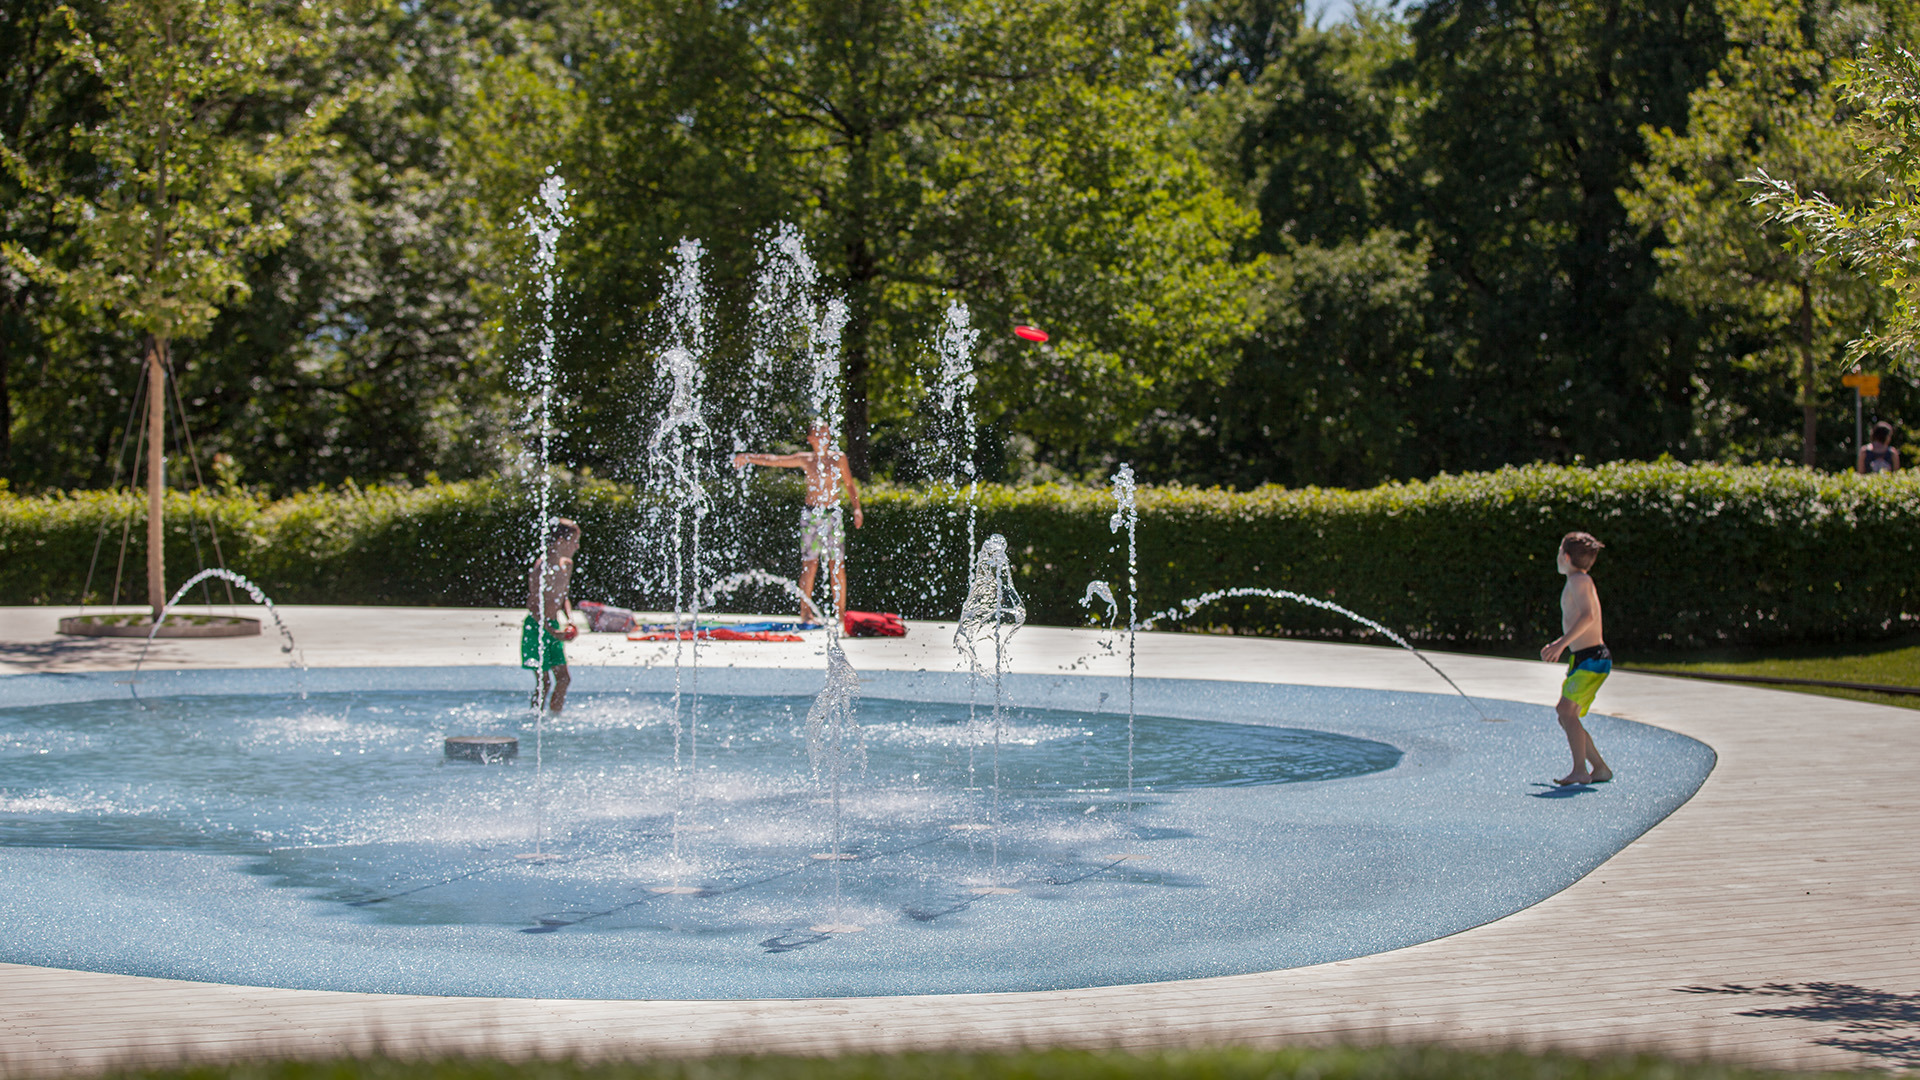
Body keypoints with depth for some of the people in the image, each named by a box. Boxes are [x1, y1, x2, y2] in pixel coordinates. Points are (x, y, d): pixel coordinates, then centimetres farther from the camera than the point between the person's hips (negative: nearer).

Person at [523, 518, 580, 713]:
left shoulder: (567, 565, 8)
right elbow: (533, 605, -19)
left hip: (553, 625, 8)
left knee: (564, 679, 7)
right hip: (537, 627, -8)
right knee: (545, 681, -6)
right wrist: (552, 632, -24)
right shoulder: (543, 565, -18)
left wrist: (569, 620, 3)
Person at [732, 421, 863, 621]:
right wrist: (748, 458, -15)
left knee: (838, 565, 0)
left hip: (833, 515, 1)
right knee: (809, 565, -6)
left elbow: (850, 485, 12)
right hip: (811, 515, -1)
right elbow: (775, 460, -4)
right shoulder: (805, 460, 3)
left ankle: (841, 612, 4)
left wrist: (857, 509, 1)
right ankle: (806, 611, -4)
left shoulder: (838, 458, 5)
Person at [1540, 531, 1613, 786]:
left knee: (1566, 710, -19)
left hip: (1592, 659, -10)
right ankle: (1600, 769, 15)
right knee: (1565, 716, 11)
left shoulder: (1578, 580, -10)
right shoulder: (1581, 582, 20)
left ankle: (1580, 770, -22)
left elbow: (1588, 615, -26)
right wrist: (1557, 645, 27)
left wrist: (1562, 643, -29)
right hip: (1584, 659, 10)